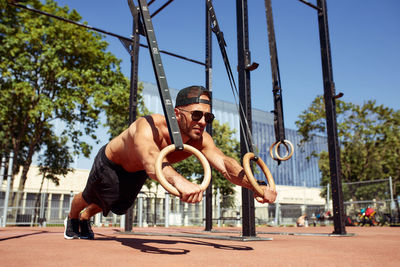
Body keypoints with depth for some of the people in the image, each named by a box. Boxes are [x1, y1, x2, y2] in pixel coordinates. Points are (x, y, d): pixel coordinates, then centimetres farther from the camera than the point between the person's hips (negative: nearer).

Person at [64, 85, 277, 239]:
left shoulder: (200, 140, -31)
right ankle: (72, 219, 59)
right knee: (90, 199, 22)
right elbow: (151, 160, -68)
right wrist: (179, 181, -88)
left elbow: (225, 164, -43)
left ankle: (85, 218, 61)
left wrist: (254, 186, -61)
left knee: (119, 207, 28)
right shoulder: (148, 127, -48)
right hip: (110, 162, -5)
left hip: (137, 171, 6)